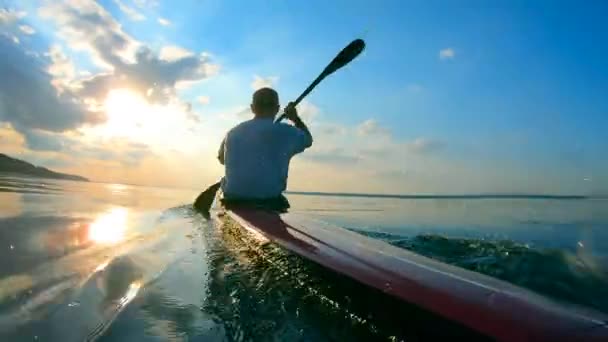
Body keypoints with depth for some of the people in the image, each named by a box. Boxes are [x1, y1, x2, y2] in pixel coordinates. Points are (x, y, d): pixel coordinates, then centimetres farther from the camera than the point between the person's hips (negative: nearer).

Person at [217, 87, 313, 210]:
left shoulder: (233, 133, 2)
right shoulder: (286, 132, -8)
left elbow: (221, 158, 21)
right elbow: (308, 140, 14)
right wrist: (296, 118, 28)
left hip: (233, 200, 3)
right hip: (270, 202, -3)